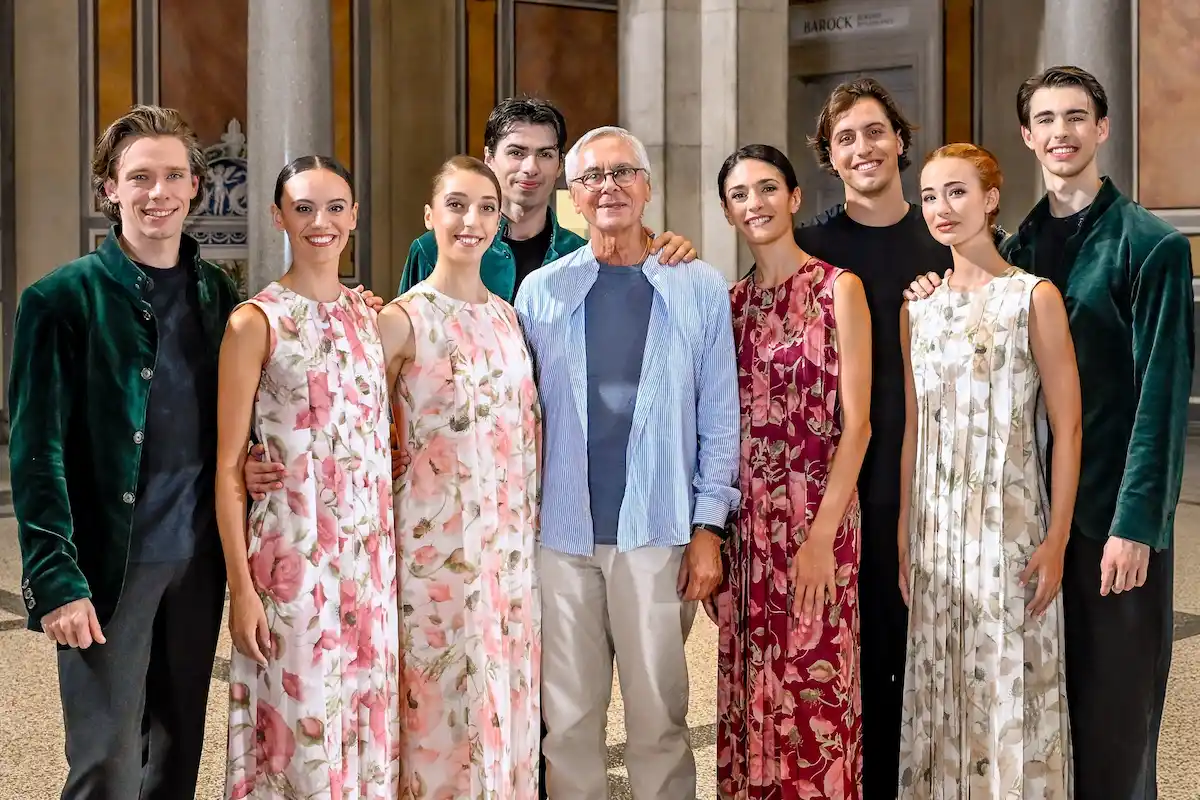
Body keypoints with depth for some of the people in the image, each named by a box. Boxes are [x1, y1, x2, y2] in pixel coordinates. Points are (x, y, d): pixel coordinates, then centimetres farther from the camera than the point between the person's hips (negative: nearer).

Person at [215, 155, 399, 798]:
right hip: (292, 555, -5)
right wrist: (240, 586, -11)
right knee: (300, 730, 2)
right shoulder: (256, 322, -6)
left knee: (368, 724, 11)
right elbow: (228, 466, -6)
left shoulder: (371, 316, 10)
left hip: (372, 557, 5)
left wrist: (390, 556, 9)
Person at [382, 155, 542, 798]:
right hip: (436, 543, -5)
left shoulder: (508, 315, 10)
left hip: (512, 544, 5)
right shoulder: (404, 318, -6)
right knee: (440, 704, 2)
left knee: (507, 700, 10)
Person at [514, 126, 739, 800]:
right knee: (567, 718, 7)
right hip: (560, 532, 2)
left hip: (658, 532, -1)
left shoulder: (700, 288, 4)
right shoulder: (542, 291, 8)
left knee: (659, 715, 4)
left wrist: (709, 528, -3)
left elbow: (720, 419, 3)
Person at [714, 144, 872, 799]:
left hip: (814, 521, -5)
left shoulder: (838, 289, -4)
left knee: (812, 694, -1)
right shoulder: (731, 303, 11)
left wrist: (822, 533, -16)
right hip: (743, 522, 5)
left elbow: (857, 421, -9)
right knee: (748, 693, 10)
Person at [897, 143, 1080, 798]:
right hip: (936, 528, 5)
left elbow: (1067, 429, -6)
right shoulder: (917, 309, 9)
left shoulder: (1034, 297, -5)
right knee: (939, 691, 9)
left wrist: (1057, 540, -12)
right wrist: (905, 537, 9)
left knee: (1011, 688, 0)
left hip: (1010, 525, -5)